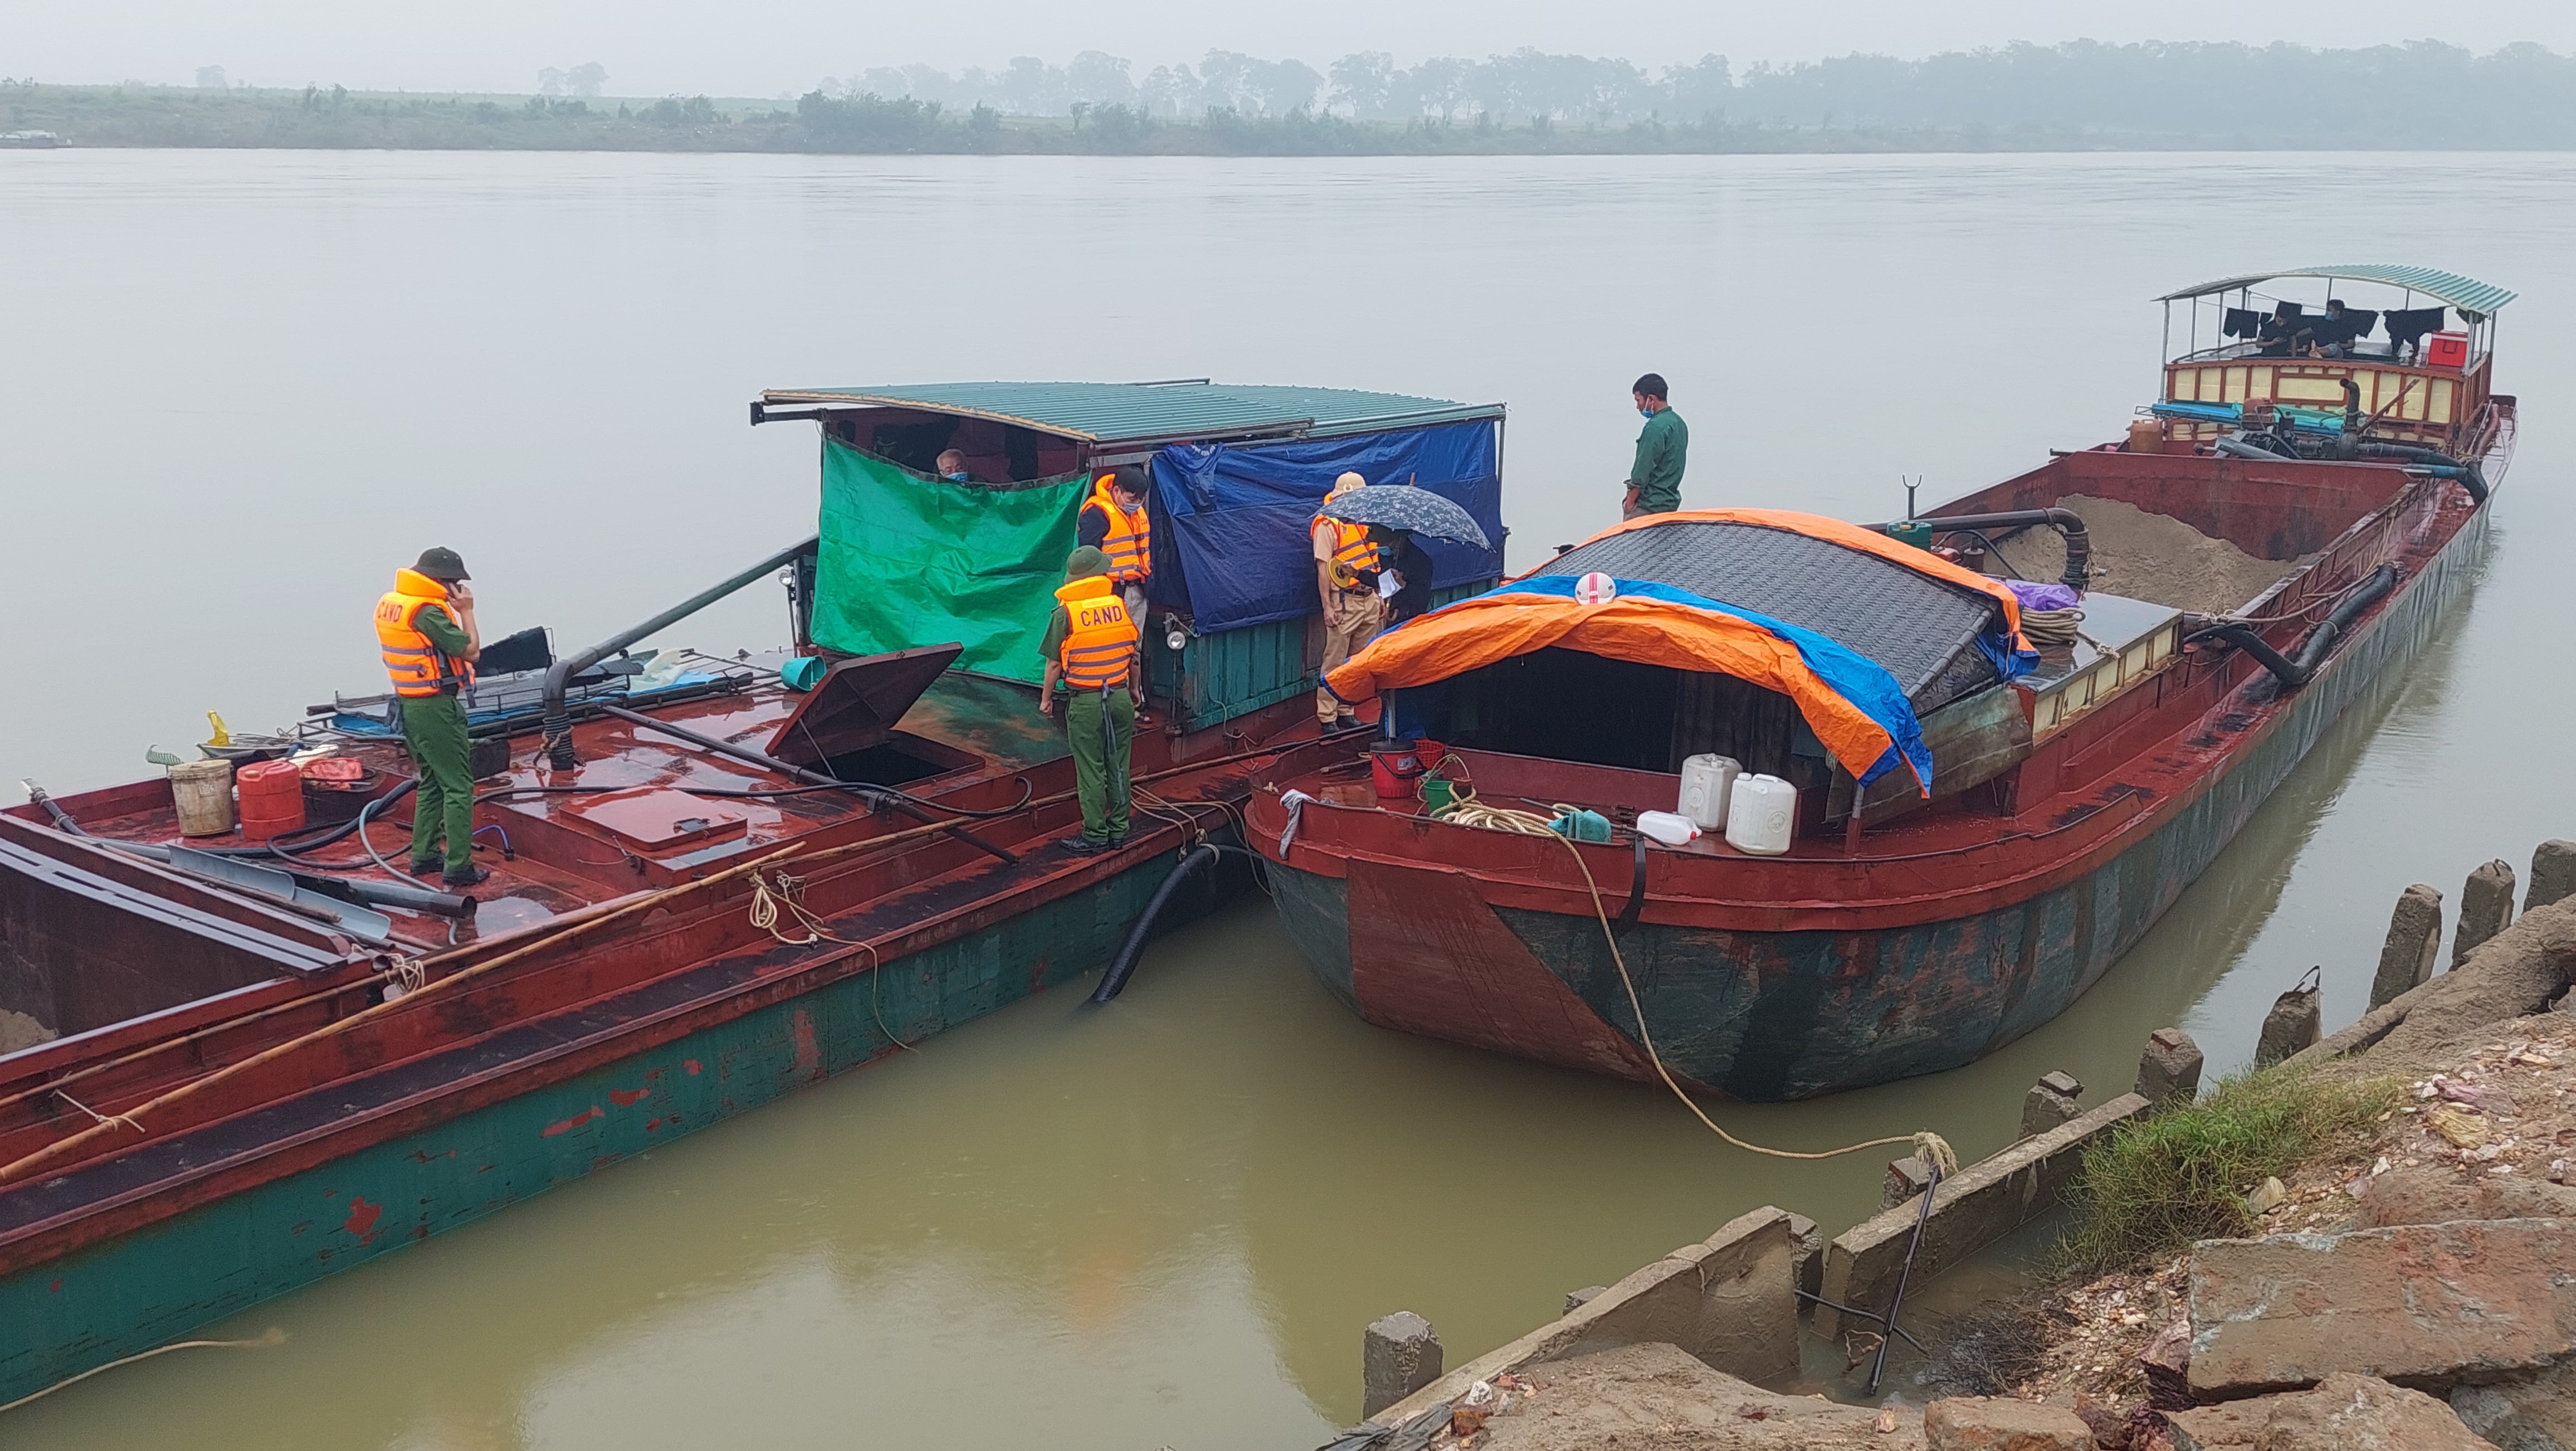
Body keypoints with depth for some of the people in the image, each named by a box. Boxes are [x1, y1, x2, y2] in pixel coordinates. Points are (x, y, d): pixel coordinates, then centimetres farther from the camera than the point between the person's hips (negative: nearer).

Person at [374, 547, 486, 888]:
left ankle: (424, 856, 26)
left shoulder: (388, 604, 8)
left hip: (409, 704, 9)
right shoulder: (427, 611, -21)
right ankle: (458, 867, -2)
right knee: (458, 786, -3)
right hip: (435, 708, -9)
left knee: (431, 783, 21)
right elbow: (471, 652, -18)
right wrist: (466, 611, -10)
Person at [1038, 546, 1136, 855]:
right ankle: (1119, 831, 19)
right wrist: (1133, 691, 23)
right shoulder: (1119, 606, 0)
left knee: (1091, 772, 2)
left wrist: (1046, 698, 6)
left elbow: (1055, 664, -8)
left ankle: (1095, 836, 7)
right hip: (1120, 697, 4)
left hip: (1085, 702, -4)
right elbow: (1133, 656, 8)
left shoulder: (1065, 614, -11)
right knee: (1118, 768, 12)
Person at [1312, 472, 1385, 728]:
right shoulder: (1328, 526, -7)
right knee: (1335, 661, -5)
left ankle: (1347, 711, 16)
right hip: (1344, 602, -7)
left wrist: (1379, 597, 19)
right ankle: (1327, 717, -2)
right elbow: (1323, 569, -11)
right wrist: (1328, 607, -17)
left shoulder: (1363, 523, 16)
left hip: (1369, 601, 7)